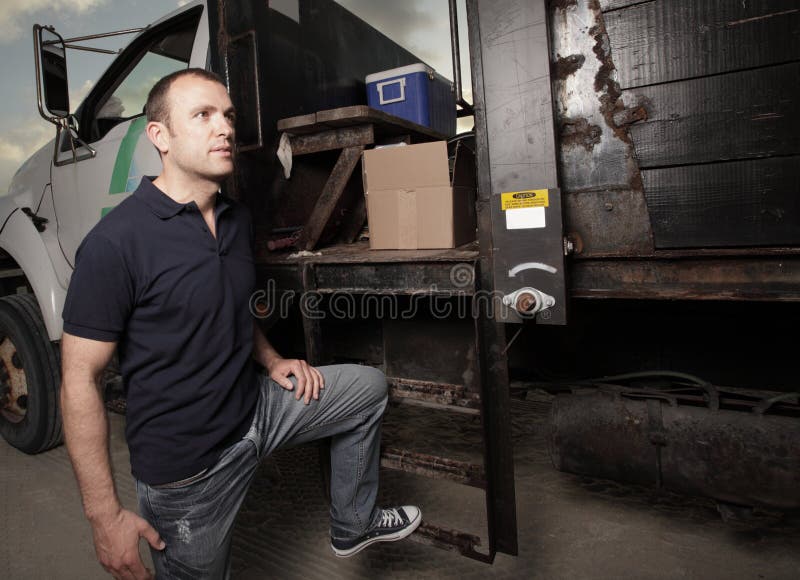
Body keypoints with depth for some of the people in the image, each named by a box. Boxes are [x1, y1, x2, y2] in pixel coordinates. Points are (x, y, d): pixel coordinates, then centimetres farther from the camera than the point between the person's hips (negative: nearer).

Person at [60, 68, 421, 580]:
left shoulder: (237, 218, 2)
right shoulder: (116, 243, -22)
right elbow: (80, 381, -18)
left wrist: (271, 359, 4)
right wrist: (105, 516, -16)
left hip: (257, 410, 7)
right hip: (187, 466, -6)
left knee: (369, 386, 11)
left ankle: (353, 525, 26)